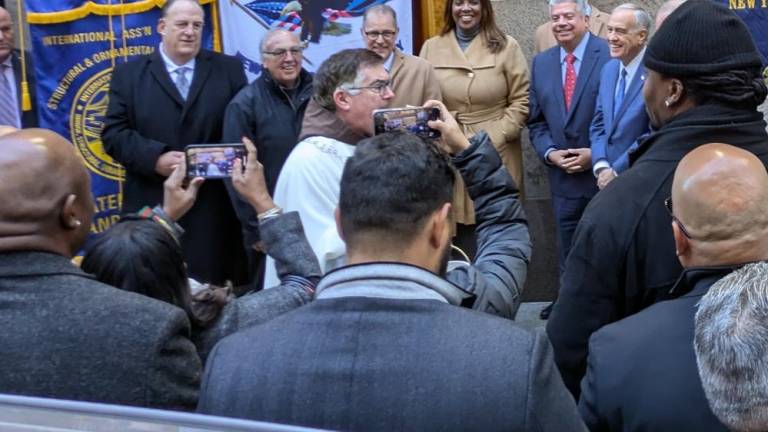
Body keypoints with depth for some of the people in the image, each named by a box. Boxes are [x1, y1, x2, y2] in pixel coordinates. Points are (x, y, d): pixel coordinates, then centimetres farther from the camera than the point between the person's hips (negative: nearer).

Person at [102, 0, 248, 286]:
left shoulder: (229, 69, 11)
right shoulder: (129, 74, 9)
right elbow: (114, 133, 1)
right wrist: (156, 158, -15)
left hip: (214, 207, 0)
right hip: (151, 207, 0)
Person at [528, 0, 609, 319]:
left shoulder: (611, 55, -8)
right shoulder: (541, 63, 9)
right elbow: (536, 121, 13)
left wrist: (598, 155, -14)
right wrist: (549, 152, -4)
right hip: (563, 174, 5)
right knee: (568, 250, 14)